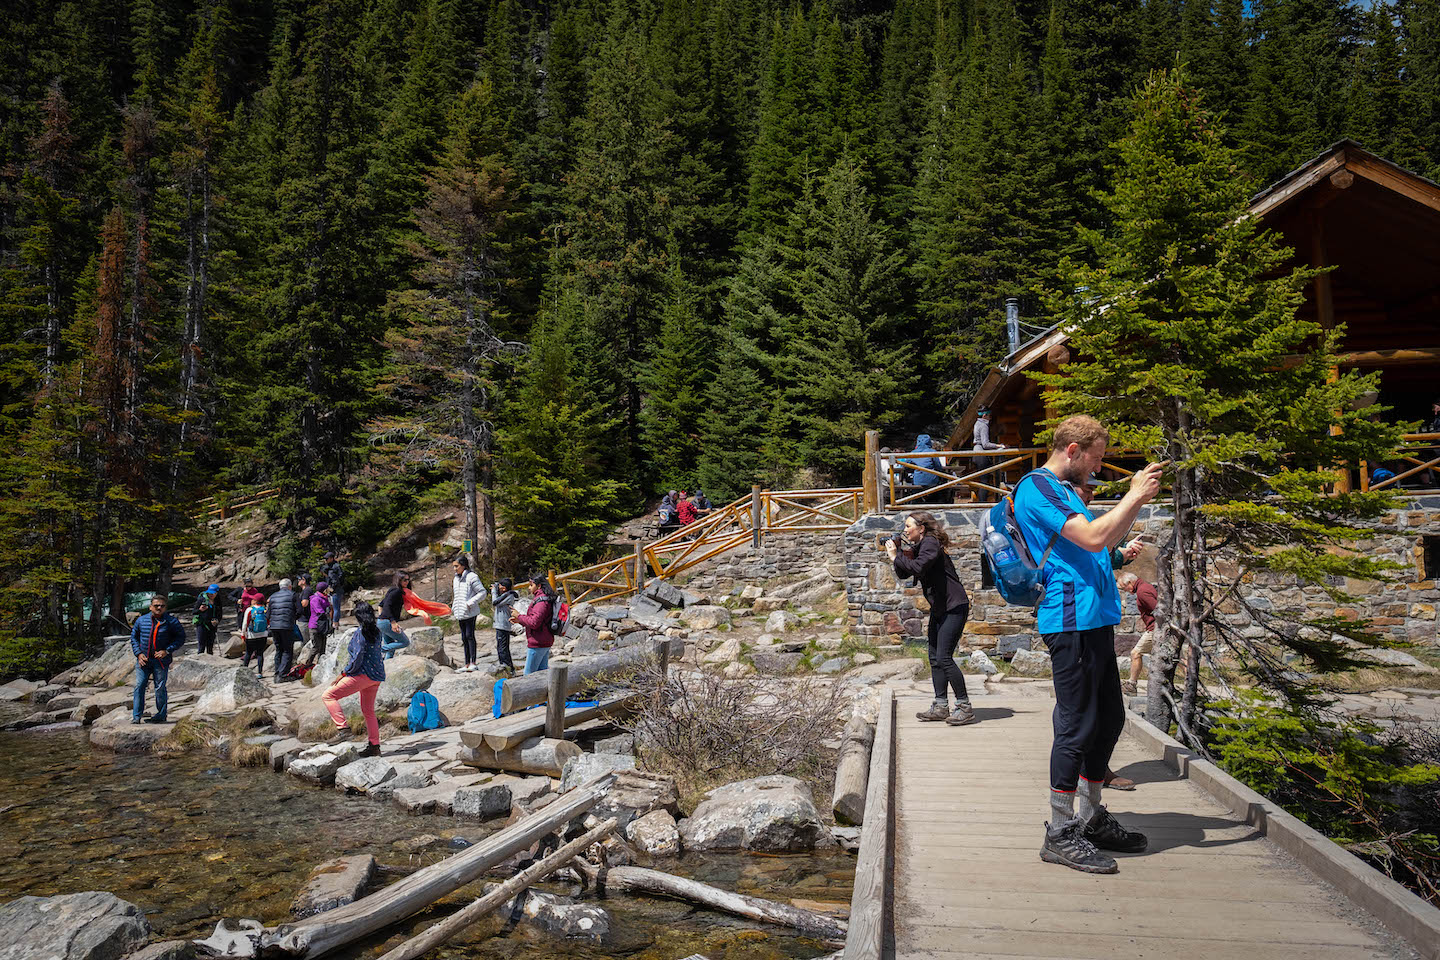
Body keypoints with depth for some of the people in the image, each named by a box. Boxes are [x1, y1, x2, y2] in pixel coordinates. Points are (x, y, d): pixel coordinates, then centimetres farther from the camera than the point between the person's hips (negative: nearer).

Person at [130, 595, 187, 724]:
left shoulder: (171, 621, -3)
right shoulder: (142, 620, 5)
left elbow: (181, 637, -1)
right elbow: (134, 637, 15)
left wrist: (167, 651, -12)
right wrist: (138, 653, 1)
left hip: (161, 661, -3)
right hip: (143, 660, 3)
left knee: (160, 688, 2)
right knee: (139, 686, -1)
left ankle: (161, 715, 12)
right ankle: (136, 716, 6)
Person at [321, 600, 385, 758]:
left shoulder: (360, 632, -13)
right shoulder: (376, 631, 11)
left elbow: (357, 659, -18)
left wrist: (344, 673, -8)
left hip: (363, 674, -9)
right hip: (377, 676, 9)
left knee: (328, 696, -5)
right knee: (368, 710, 18)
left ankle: (343, 728, -16)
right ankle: (374, 746, 20)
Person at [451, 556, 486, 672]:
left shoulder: (471, 577, -10)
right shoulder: (456, 579, 15)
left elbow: (482, 592, -12)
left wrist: (471, 602, -17)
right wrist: (454, 610, 16)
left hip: (470, 613, -8)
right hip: (460, 614, 8)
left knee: (469, 635, -10)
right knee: (464, 637, 9)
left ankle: (473, 662, -8)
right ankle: (467, 664, 14)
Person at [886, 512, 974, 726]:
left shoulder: (930, 544, -15)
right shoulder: (916, 546, 12)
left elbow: (918, 567, -32)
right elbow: (903, 574, 12)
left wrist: (896, 557, -19)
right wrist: (901, 551, -1)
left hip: (954, 607, -10)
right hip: (939, 608, 10)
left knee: (944, 658, -13)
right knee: (935, 658, 8)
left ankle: (965, 708, -6)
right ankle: (941, 706, 14)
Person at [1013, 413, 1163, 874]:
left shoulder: (1063, 490, 22)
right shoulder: (1037, 487, -10)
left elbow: (1104, 545, 27)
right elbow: (1093, 539, -20)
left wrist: (1138, 499, 19)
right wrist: (1134, 495, -8)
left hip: (1094, 619, 10)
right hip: (1072, 619, -10)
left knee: (1109, 719, 14)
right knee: (1077, 724, -7)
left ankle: (1091, 819, 25)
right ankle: (1060, 833, 1)